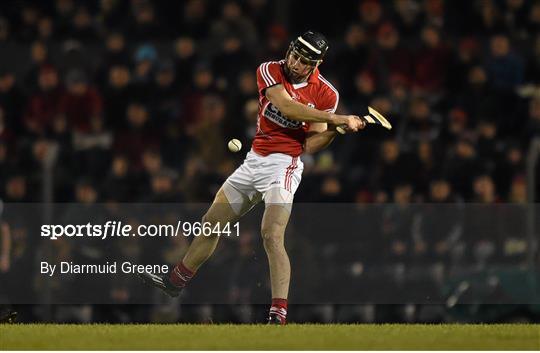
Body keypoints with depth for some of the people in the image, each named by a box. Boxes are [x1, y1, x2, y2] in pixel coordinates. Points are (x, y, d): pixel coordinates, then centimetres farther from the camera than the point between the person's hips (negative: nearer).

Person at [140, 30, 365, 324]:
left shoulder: (325, 94, -7)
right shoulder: (269, 72, -4)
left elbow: (310, 145, -6)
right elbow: (286, 107, -21)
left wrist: (335, 130, -25)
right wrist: (336, 119, -25)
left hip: (284, 164, -5)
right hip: (254, 160, 5)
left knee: (271, 236, -23)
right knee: (211, 222, 17)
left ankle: (278, 315, -28)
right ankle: (176, 281, 37)